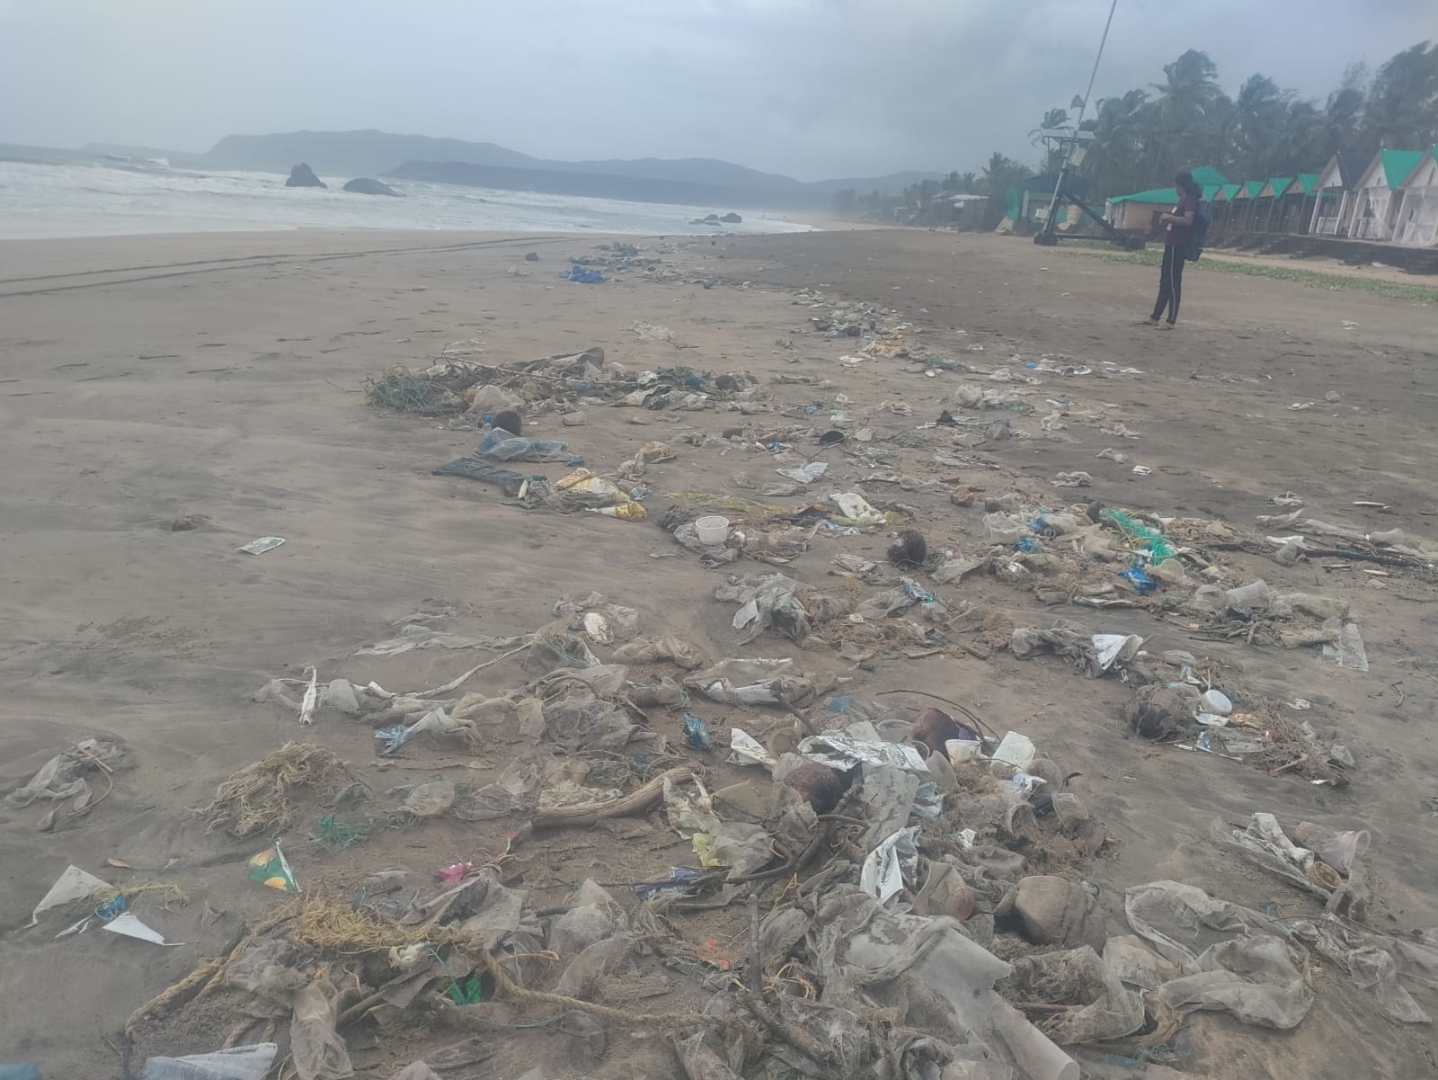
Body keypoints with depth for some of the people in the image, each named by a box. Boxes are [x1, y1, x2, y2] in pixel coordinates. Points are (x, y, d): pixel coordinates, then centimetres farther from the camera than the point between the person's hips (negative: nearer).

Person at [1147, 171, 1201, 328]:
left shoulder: (1190, 200, -10)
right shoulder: (1183, 200, 20)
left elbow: (1188, 220, -23)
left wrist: (1169, 217, -16)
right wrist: (1167, 219, 15)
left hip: (1177, 246, -11)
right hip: (1171, 245, 11)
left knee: (1173, 282, -11)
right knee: (1165, 282, 13)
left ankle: (1171, 321, -13)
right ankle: (1155, 317, 20)